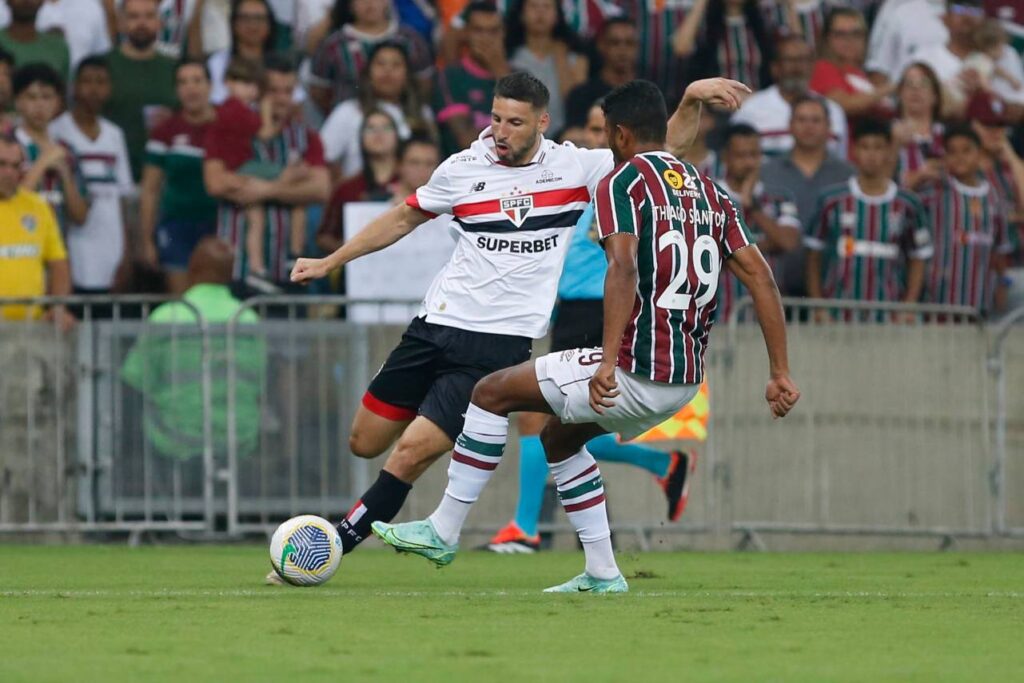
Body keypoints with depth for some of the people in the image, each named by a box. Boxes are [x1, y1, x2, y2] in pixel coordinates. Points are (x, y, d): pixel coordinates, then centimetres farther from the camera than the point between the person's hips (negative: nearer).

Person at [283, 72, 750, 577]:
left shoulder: (574, 167, -1)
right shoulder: (463, 169, 4)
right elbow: (404, 218, 19)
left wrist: (691, 100, -11)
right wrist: (329, 263, 20)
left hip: (501, 342, -4)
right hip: (436, 325, 4)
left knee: (412, 453, -13)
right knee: (364, 443, 6)